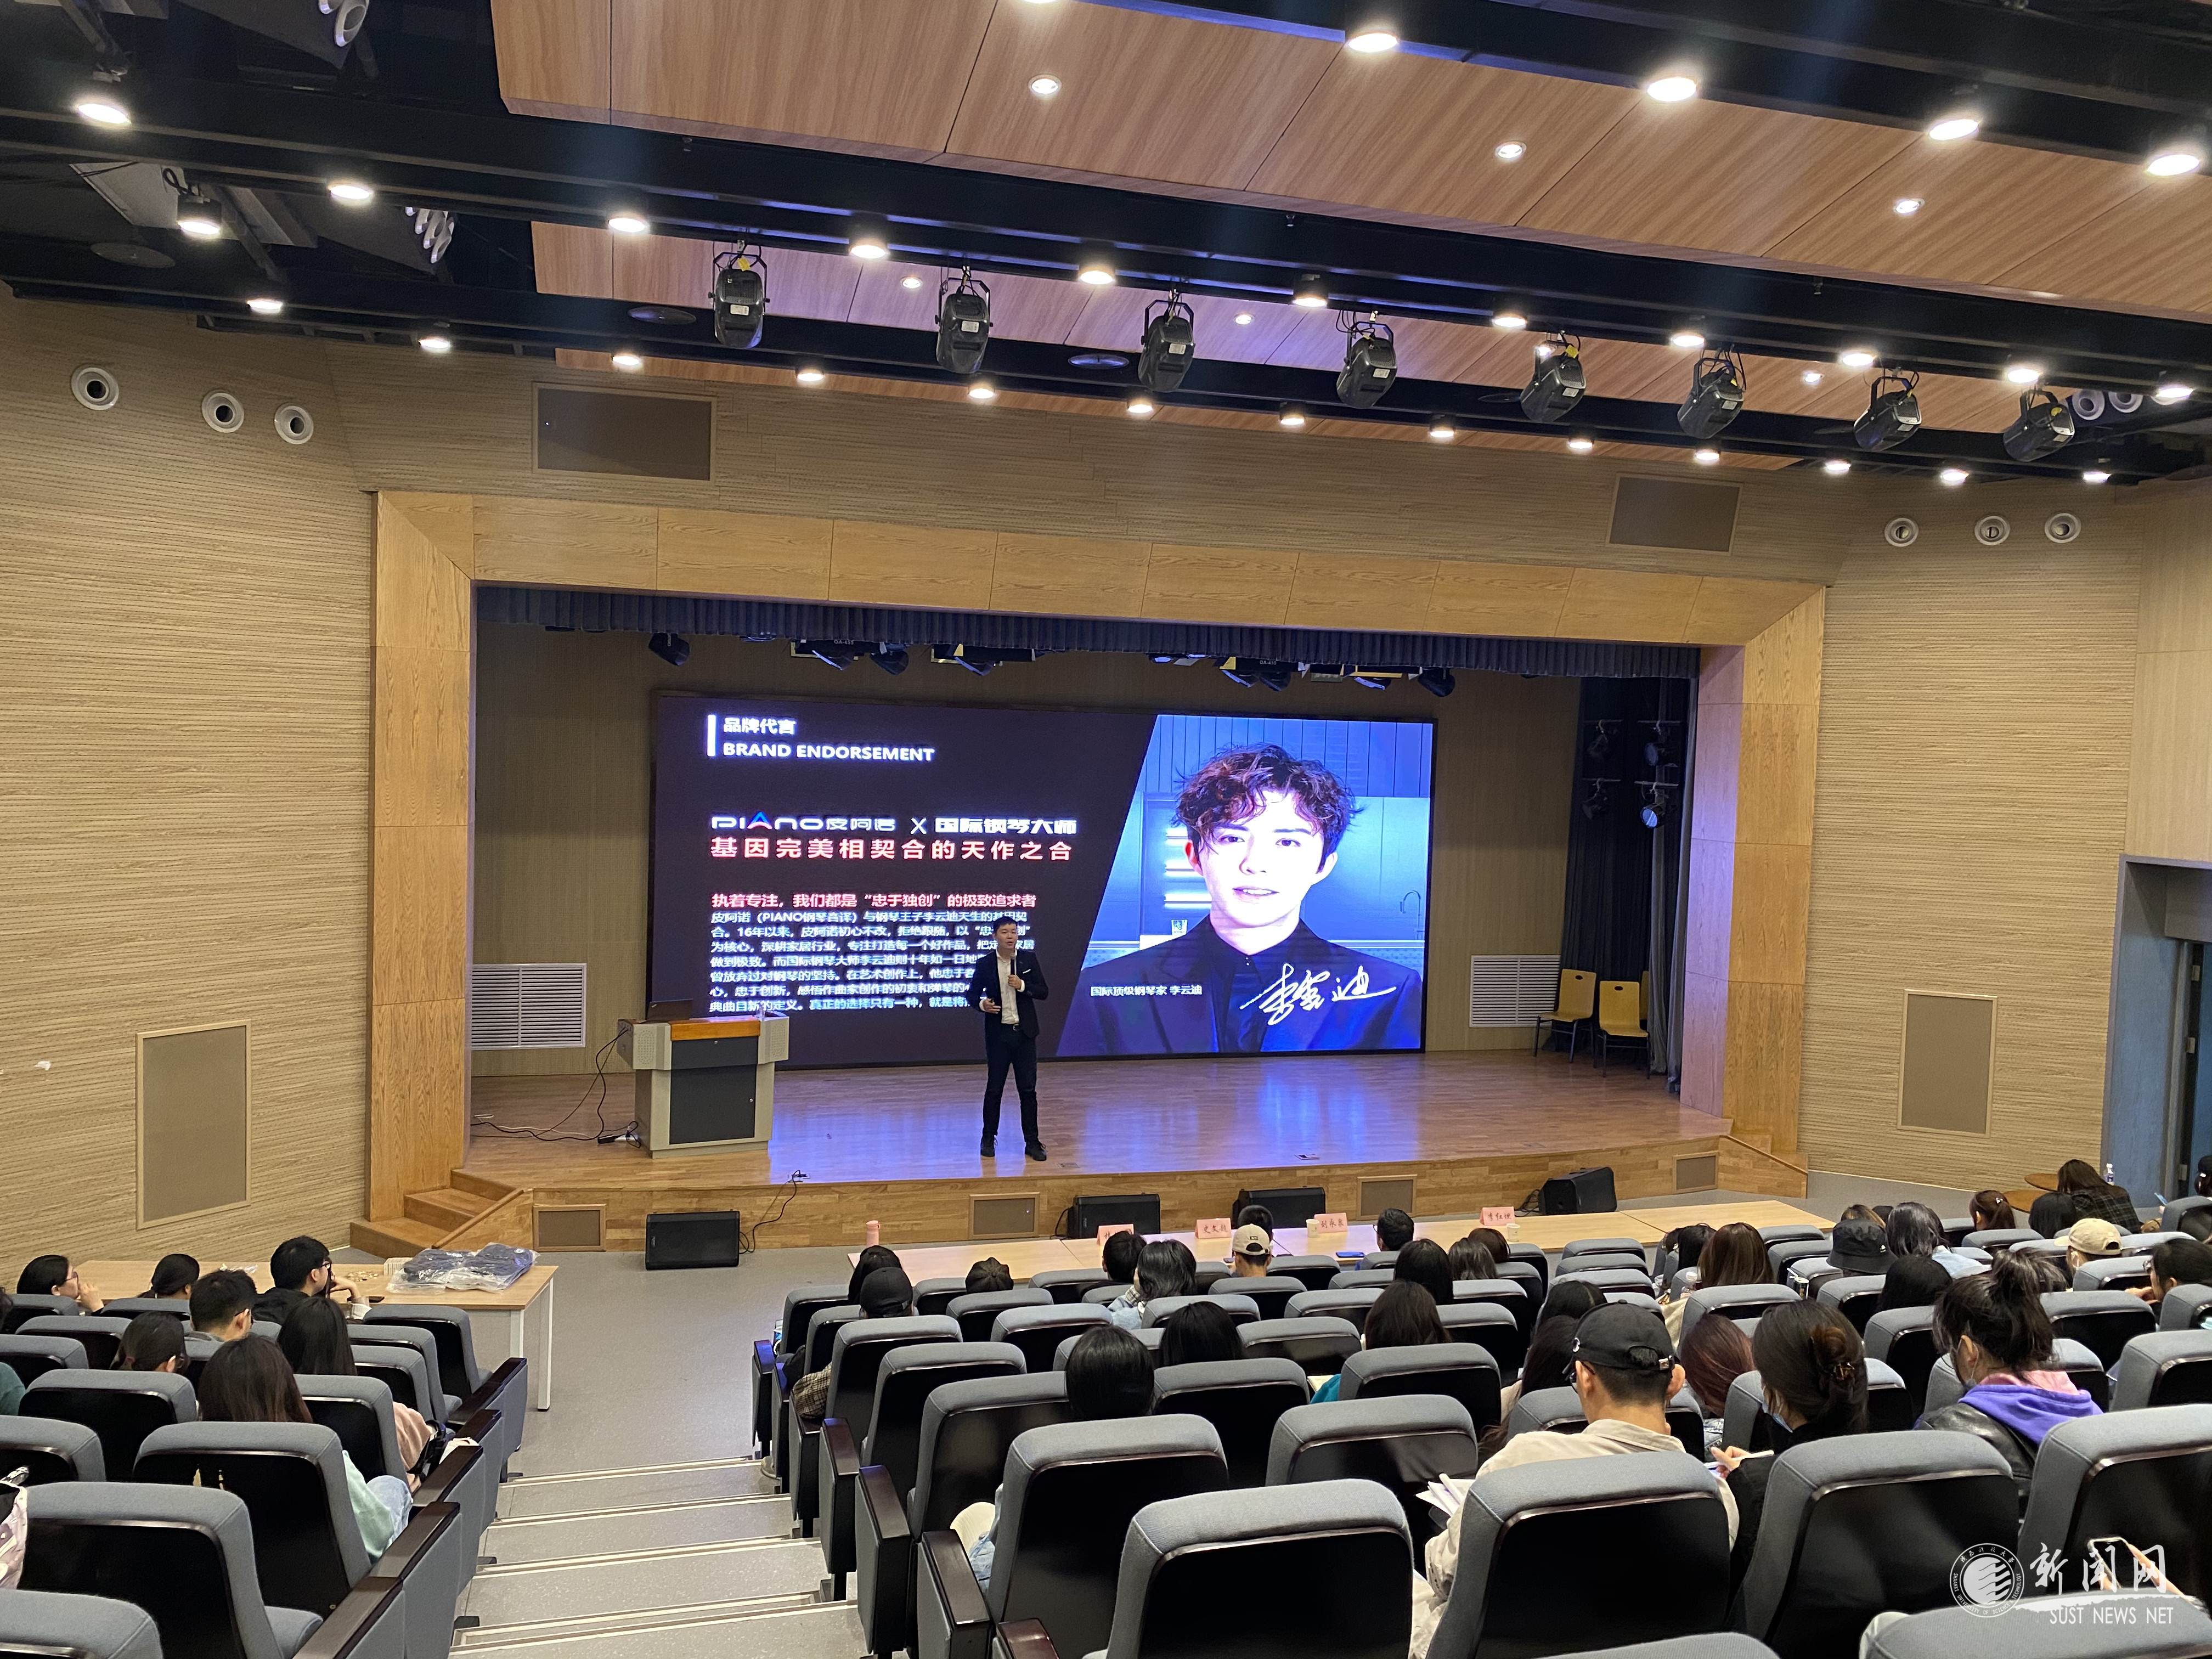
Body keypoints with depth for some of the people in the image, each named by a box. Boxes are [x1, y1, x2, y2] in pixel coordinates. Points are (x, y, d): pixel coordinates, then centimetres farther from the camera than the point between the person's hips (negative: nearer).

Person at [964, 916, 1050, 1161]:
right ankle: (989, 1139, 22)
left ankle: (1032, 1142, 11)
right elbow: (972, 994, 6)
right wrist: (981, 1004, -16)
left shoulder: (1029, 958, 0)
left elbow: (1043, 992, 1)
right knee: (994, 1090, 6)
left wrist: (1023, 986, -17)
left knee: (1028, 1090, 3)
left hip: (1025, 1033, 1)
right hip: (998, 1034, -1)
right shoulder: (984, 963, -3)